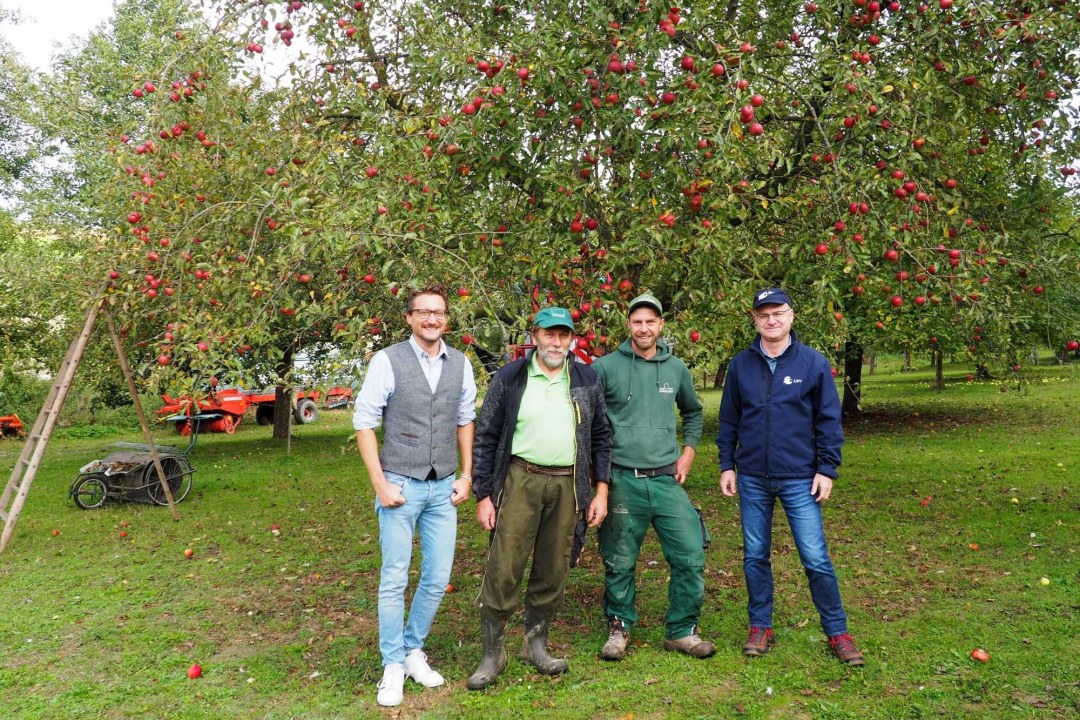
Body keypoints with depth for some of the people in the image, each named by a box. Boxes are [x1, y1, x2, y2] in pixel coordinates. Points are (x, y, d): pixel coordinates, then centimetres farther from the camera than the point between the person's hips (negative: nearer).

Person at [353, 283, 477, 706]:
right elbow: (364, 422, -7)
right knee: (395, 580, 4)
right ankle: (393, 666, 22)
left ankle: (413, 651, 32)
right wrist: (380, 484, -10)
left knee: (437, 578, 10)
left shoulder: (461, 364, 3)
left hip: (443, 489, 4)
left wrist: (466, 476, 9)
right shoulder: (388, 361, -9)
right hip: (400, 485, -4)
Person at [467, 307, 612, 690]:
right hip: (520, 481, -2)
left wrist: (601, 491, 5)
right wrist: (483, 496, -3)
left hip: (567, 486, 3)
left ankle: (536, 645, 29)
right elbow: (486, 438, 1)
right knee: (503, 569, -4)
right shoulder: (509, 378, -1)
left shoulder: (586, 380, 7)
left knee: (552, 572, 11)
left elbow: (601, 437, 12)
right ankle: (492, 654, 13)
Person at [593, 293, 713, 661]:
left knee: (691, 557, 0)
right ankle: (619, 628, 28)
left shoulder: (676, 368, 9)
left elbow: (693, 412, 25)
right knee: (620, 563, 6)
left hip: (667, 479, 3)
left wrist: (688, 451, 13)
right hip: (621, 481, -3)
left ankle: (682, 631, 19)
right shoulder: (606, 366, -2)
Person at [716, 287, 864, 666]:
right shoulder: (741, 364, 4)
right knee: (755, 557, 11)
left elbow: (829, 420, 0)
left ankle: (837, 632, 18)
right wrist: (726, 466, 5)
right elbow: (728, 420, 9)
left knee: (816, 559, -1)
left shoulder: (813, 363, -2)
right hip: (752, 479, 2)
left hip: (799, 478, -2)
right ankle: (760, 627, 26)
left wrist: (827, 469, -4)